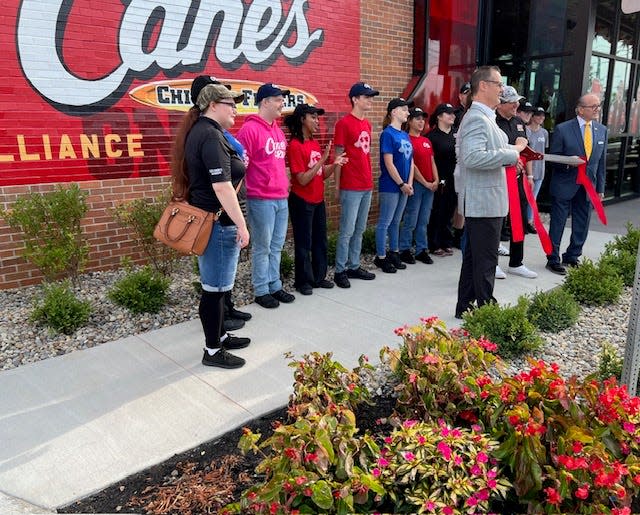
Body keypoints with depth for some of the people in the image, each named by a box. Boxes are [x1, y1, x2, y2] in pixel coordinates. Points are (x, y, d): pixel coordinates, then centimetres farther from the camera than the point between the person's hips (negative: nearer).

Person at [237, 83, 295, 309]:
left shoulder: (278, 130, 15)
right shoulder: (250, 129, -11)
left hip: (282, 198, 8)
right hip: (261, 200, -8)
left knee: (277, 246, 14)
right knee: (262, 248, 2)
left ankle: (275, 286, 25)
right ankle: (261, 291, 14)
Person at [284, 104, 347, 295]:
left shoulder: (315, 143, 9)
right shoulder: (295, 145, -14)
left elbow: (323, 175, 10)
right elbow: (303, 180, -19)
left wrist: (334, 164, -8)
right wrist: (323, 159, -21)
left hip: (318, 200, 8)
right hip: (302, 202, -8)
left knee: (320, 240, 14)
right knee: (304, 243, 3)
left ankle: (319, 277, 26)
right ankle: (303, 281, 16)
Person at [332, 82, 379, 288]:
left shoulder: (367, 124, 14)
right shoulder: (344, 123, -9)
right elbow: (338, 157, -9)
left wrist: (370, 180, 15)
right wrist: (336, 187, -9)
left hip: (367, 186, 8)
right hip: (351, 188, -8)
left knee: (359, 230, 13)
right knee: (347, 231, -3)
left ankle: (354, 266, 24)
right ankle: (340, 271, 8)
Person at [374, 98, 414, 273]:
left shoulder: (405, 135, 12)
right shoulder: (387, 134, -11)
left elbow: (411, 161, 12)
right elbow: (389, 163, -16)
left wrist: (409, 184, 1)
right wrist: (402, 184, -13)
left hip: (403, 187, 8)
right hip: (390, 186, -8)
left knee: (396, 222, 16)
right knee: (384, 223, 0)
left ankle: (394, 253, 27)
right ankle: (381, 257, 9)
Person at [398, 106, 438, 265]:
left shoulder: (427, 141, 17)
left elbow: (432, 162, 16)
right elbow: (412, 165, -11)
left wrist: (436, 181, 2)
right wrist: (425, 183, -10)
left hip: (430, 185, 7)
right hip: (416, 184, -7)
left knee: (423, 221, 10)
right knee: (411, 221, -2)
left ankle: (422, 250, 17)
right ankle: (404, 250, 9)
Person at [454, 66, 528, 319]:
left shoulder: (484, 117, 18)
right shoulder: (477, 118, -16)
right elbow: (473, 157, -30)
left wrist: (513, 152, 12)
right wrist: (513, 152, -23)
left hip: (483, 201, 11)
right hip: (484, 202, -11)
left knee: (474, 258, 16)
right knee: (486, 262, -3)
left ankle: (465, 307, 26)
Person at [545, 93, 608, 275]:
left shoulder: (602, 130, 8)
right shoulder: (562, 129, -8)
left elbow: (601, 161, 12)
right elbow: (553, 158, -5)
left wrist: (600, 188, 11)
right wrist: (569, 162, -25)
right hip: (564, 185, -5)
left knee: (582, 226, 11)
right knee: (557, 224, 2)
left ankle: (572, 257, 27)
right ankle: (553, 260, 13)